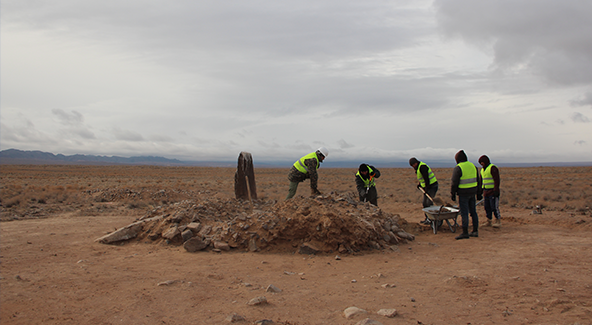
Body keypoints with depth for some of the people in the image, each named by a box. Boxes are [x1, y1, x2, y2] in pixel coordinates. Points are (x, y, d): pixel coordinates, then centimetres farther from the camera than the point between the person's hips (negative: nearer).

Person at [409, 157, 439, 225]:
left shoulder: (422, 167, -17)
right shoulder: (418, 168, 14)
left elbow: (426, 178, -23)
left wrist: (426, 188, -25)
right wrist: (420, 184, 12)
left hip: (432, 186, -10)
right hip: (426, 187, 10)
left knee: (429, 203, -13)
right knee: (425, 203, 10)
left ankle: (430, 219, -9)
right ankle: (427, 218, 16)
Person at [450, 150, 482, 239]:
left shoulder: (457, 168, -12)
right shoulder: (473, 166, 9)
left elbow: (454, 183, -13)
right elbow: (478, 181, 14)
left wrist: (453, 194, -2)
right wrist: (479, 193, 19)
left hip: (463, 194, -7)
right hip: (472, 192, 7)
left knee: (464, 213, -4)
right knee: (473, 212, 12)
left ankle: (465, 233, -2)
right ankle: (475, 231, 16)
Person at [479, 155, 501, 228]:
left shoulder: (493, 168, -9)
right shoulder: (482, 169, 17)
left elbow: (497, 180, -16)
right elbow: (481, 180, 24)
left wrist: (496, 190, -20)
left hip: (493, 191, -8)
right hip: (486, 192, 8)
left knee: (494, 207, -7)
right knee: (487, 207, 7)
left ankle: (498, 221, 1)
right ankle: (488, 221, 13)